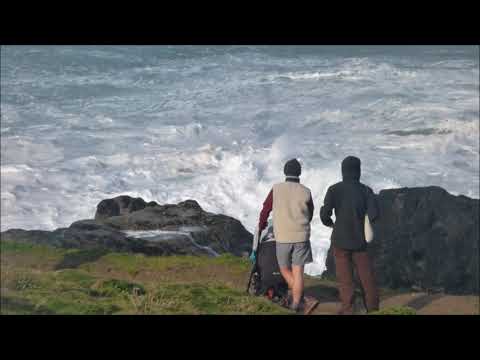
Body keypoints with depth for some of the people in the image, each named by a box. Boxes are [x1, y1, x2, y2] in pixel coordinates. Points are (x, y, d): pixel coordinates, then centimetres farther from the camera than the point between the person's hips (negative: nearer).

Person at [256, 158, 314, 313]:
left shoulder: (276, 189, -6)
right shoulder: (306, 192, -4)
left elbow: (265, 210, 5)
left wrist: (261, 227, 25)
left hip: (282, 237, 0)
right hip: (301, 236, 0)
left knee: (284, 268, 20)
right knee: (298, 272, 4)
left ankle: (293, 292, 6)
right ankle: (296, 303, 6)